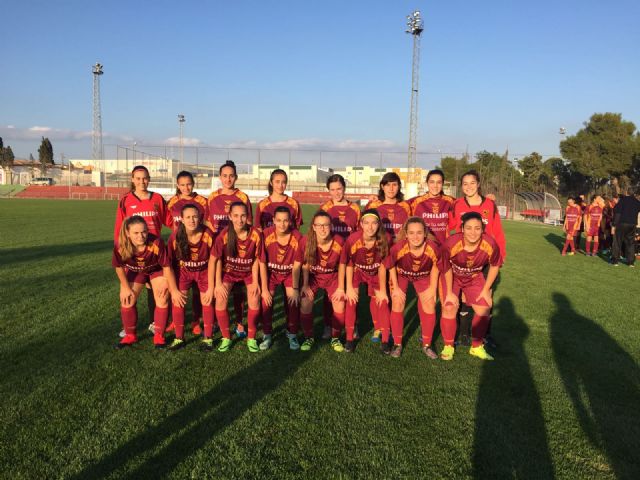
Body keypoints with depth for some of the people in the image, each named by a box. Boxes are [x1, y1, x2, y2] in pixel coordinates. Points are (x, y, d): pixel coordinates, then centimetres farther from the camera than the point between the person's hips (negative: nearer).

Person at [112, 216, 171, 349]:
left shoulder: (156, 243, -41)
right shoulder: (120, 246, -34)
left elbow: (166, 266, -24)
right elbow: (119, 267, -13)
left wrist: (165, 284, -17)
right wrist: (125, 287, -7)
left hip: (156, 270, -2)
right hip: (134, 271, 2)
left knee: (162, 301, -8)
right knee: (127, 301, 3)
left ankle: (159, 336, 9)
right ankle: (130, 335, 24)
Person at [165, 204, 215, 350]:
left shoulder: (208, 235, -27)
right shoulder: (175, 237, -25)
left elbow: (212, 261, -16)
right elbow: (168, 264, -16)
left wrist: (211, 288, -12)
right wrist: (173, 290, -14)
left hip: (204, 271, 0)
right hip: (183, 271, 1)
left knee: (207, 302, -3)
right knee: (177, 301, -9)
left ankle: (208, 338, 14)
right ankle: (179, 338, 7)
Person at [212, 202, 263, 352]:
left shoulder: (256, 234, -22)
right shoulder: (224, 235, -22)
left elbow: (256, 259, -10)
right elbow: (217, 260, -11)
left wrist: (255, 282, -13)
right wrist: (218, 283, -14)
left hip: (249, 272, 0)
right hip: (229, 271, 0)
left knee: (254, 300, -17)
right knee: (220, 299, -18)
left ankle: (251, 338, 4)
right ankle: (226, 338, 3)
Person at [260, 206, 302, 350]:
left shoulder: (297, 237, -25)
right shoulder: (266, 235, -26)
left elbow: (296, 265, -16)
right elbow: (262, 263, -17)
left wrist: (295, 288, -14)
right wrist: (264, 289, -14)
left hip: (290, 273, 0)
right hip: (271, 272, 0)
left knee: (293, 302, -11)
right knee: (266, 302, -13)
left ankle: (292, 335, 10)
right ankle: (267, 336, 6)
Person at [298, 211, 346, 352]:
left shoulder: (339, 242, -24)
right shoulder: (305, 241, -25)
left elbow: (341, 265, -8)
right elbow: (305, 265, -9)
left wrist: (341, 288, -4)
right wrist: (305, 285, -5)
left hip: (332, 277, 0)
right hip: (312, 277, 0)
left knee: (339, 306, -12)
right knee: (305, 304, -17)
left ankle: (335, 339, 13)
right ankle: (309, 338, 7)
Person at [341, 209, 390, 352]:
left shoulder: (384, 239, -27)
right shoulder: (353, 239, -31)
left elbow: (382, 265, -15)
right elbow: (348, 264, -15)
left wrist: (382, 290, -10)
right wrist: (349, 287, -13)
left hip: (375, 273, 1)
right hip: (357, 271, -1)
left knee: (381, 301, -3)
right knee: (351, 300, -12)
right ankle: (349, 338, 1)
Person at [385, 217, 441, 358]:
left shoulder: (433, 248, -35)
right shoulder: (398, 248, -37)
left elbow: (435, 266, -11)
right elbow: (391, 266, -15)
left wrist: (432, 287, -8)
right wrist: (395, 287, -13)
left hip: (423, 276, 1)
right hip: (401, 275, -1)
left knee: (429, 307, -3)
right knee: (397, 305, -7)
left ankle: (426, 345, 16)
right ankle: (397, 344, 11)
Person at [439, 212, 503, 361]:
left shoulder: (490, 244, -31)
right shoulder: (451, 243, -36)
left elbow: (494, 266, -8)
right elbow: (447, 268, -17)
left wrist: (486, 290, -5)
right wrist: (450, 292, -11)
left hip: (474, 278, 3)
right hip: (452, 277, -2)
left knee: (484, 309, -1)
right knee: (449, 308, -15)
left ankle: (477, 347, 20)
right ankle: (448, 346, 7)